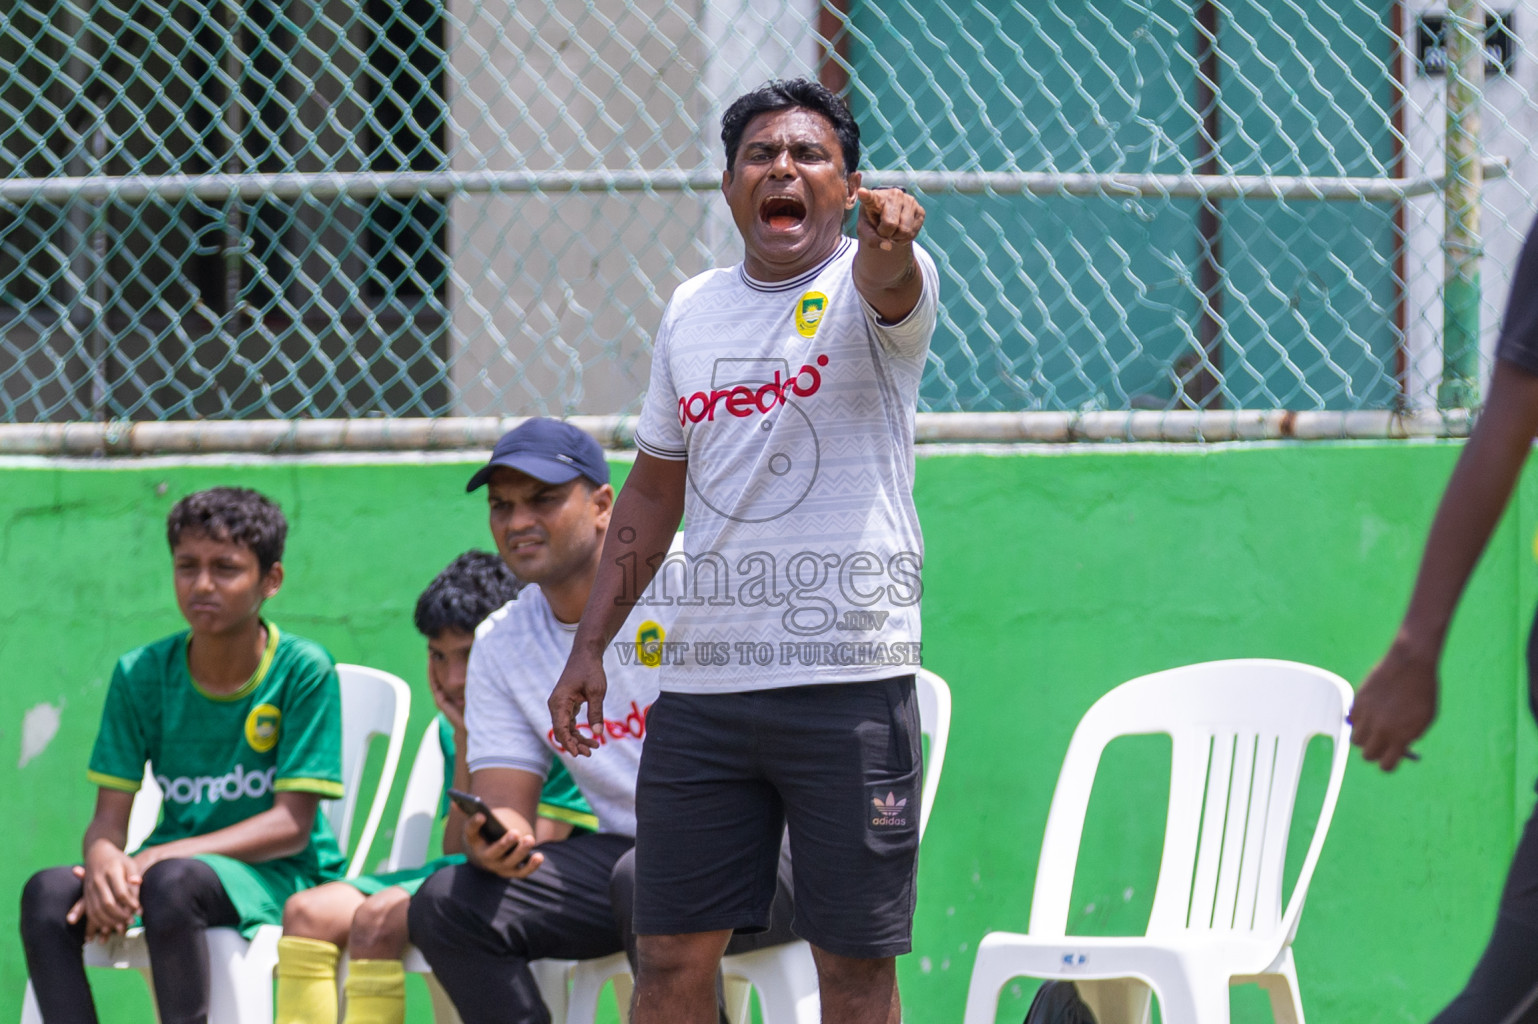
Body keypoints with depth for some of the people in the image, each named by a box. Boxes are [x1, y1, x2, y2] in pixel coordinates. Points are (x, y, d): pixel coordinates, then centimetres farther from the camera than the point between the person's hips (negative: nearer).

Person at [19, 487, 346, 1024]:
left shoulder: (304, 671, -9)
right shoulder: (141, 674, 4)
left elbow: (291, 824, -13)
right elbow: (108, 819, 2)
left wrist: (156, 859, -22)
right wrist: (103, 859, -25)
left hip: (277, 877, -4)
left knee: (172, 882, -37)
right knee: (48, 892, -25)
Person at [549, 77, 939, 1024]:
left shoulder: (871, 285, -3)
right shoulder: (691, 313, 13)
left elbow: (887, 284, -29)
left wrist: (887, 231, -53)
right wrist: (590, 646, 16)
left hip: (851, 686, -4)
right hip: (703, 686, 5)